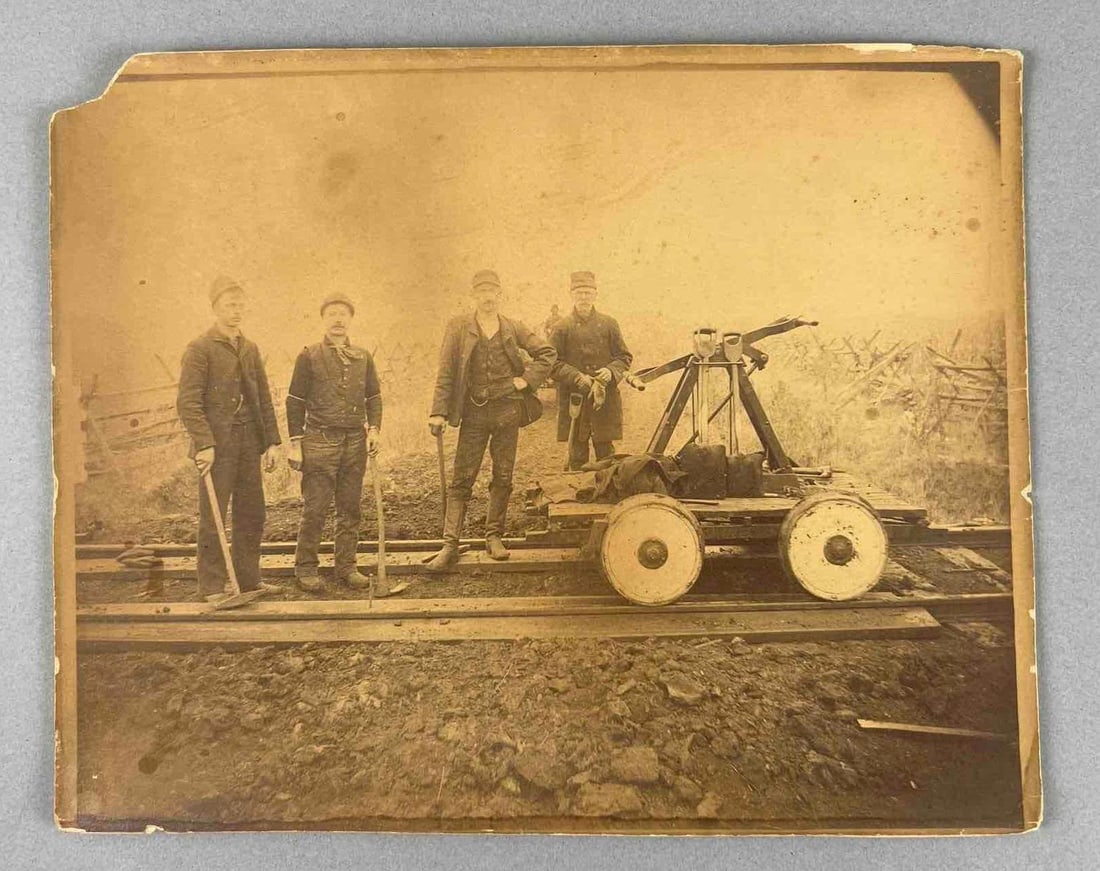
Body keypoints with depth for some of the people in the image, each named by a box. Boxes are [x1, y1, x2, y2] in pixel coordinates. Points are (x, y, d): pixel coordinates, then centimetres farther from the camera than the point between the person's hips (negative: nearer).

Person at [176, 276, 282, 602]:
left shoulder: (250, 349, 15)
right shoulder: (199, 349, -5)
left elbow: (264, 399, 16)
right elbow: (188, 402, -12)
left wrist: (271, 441, 10)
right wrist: (204, 444, -19)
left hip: (249, 443, 6)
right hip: (217, 445, -6)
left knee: (252, 514, 10)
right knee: (213, 517, 0)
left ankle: (248, 578, 22)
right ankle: (212, 586, 9)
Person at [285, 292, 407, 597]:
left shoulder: (363, 357, 11)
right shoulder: (309, 357, 0)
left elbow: (374, 397, 15)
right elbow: (295, 402, 0)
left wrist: (374, 428, -1)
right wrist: (295, 443, -4)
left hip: (355, 442, 4)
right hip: (319, 441, -4)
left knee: (350, 508, 8)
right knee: (314, 509, -1)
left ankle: (346, 566, 17)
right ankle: (305, 569, 10)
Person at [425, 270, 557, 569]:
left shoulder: (513, 328, 6)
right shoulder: (458, 327, 1)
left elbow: (547, 353, 12)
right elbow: (446, 373, -3)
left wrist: (527, 378, -2)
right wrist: (438, 412, -9)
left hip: (507, 411, 2)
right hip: (474, 413, -2)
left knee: (503, 477, 8)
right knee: (462, 479, -3)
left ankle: (494, 536, 20)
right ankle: (450, 545, -2)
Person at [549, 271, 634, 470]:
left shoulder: (609, 324, 7)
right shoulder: (562, 327, 2)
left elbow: (625, 357, 11)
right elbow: (553, 363, -1)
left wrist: (611, 371, -10)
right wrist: (577, 378, -15)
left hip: (606, 401, 1)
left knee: (605, 450, 6)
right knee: (577, 452, 5)